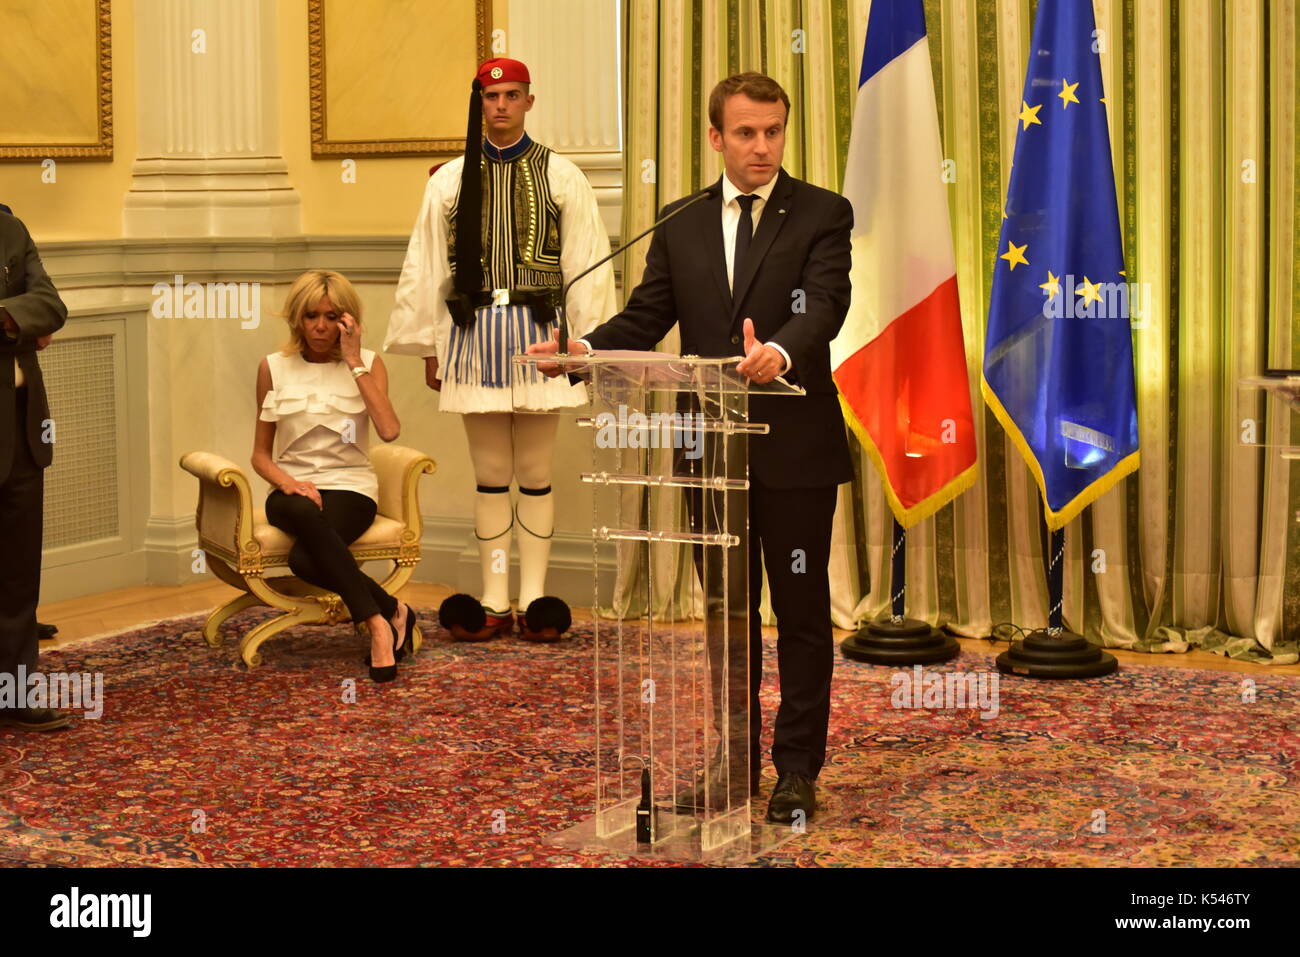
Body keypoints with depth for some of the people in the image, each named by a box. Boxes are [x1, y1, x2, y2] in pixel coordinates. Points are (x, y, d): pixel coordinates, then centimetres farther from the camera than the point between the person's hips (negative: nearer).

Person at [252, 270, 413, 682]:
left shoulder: (368, 364, 4)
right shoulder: (275, 367, 7)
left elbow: (389, 430, -15)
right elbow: (261, 453, 10)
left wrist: (355, 363, -11)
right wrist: (287, 482, -12)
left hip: (350, 487, -2)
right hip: (293, 488, 2)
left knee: (305, 559, -35)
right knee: (306, 514, -39)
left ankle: (375, 620, -17)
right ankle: (390, 610, -28)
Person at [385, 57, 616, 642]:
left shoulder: (561, 177, 2)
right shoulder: (450, 180, 7)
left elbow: (587, 264, 0)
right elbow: (426, 267, 9)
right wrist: (428, 347, 7)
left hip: (537, 331, -1)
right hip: (474, 331, 2)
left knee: (535, 473, 4)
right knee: (490, 475, 7)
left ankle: (534, 598, 12)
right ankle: (495, 602, 13)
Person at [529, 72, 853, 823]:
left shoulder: (823, 214, -3)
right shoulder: (681, 225, 10)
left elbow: (824, 306, -18)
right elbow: (646, 317, 4)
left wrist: (781, 352, -39)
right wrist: (583, 350, -16)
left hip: (795, 448, -4)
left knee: (802, 611, 4)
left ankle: (797, 770, 12)